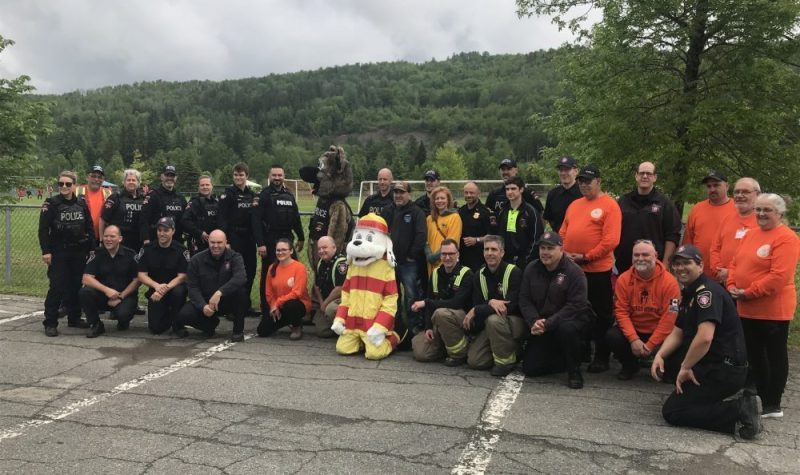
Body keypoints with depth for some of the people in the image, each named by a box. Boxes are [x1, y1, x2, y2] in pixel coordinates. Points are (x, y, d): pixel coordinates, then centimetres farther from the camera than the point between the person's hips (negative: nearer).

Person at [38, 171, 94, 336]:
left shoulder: (82, 203, 6)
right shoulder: (51, 203, -4)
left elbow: (89, 227, 10)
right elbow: (43, 229, -6)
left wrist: (92, 248, 6)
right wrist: (46, 251, -13)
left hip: (79, 252, 4)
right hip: (59, 252, -3)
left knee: (76, 285, 9)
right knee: (57, 287, -5)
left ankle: (74, 318, 22)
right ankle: (50, 323, 2)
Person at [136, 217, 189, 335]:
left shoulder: (181, 250, -9)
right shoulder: (147, 249, -3)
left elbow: (182, 276, -12)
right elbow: (141, 275, -6)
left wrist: (165, 288, -29)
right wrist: (157, 286, -26)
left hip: (174, 286, -1)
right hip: (155, 289, 1)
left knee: (178, 292, -38)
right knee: (155, 328, -13)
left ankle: (177, 325, -12)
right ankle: (167, 314, 25)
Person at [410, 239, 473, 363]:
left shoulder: (466, 274, -13)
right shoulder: (435, 274, 5)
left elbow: (456, 303, -22)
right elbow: (431, 304, 6)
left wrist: (426, 302, -22)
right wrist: (428, 327, -8)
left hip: (462, 317, -5)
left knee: (440, 313, -36)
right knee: (420, 352, -11)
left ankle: (458, 354, -18)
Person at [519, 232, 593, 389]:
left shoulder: (574, 271, -16)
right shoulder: (532, 269, -1)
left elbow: (575, 306, -24)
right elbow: (524, 300, -4)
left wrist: (548, 324, -31)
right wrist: (534, 322, -23)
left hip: (571, 319, -4)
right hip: (542, 326, 5)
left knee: (567, 328, -41)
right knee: (530, 368, -3)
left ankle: (574, 371, -15)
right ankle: (564, 360, 22)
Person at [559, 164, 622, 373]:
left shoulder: (609, 205, -7)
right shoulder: (574, 205, 14)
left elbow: (610, 240, -15)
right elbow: (563, 232, 16)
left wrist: (586, 257, -15)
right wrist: (565, 253, -1)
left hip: (598, 270, -6)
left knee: (601, 314, 5)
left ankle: (601, 357, 15)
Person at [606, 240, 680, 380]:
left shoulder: (669, 282, -14)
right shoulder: (624, 279, -7)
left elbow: (669, 317, -16)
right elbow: (621, 311, -9)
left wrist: (650, 345, -18)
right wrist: (633, 339, -20)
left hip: (659, 333, -2)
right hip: (633, 330, 2)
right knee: (612, 336, -25)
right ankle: (630, 365, 7)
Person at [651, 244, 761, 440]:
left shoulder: (707, 292, -19)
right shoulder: (688, 294, 14)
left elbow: (705, 337, -30)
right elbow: (677, 333, 15)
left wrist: (685, 367, -18)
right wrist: (660, 355, -4)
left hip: (726, 370, -10)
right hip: (709, 364, 10)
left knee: (671, 411, -9)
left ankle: (740, 411, -10)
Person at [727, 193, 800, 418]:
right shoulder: (751, 234, 12)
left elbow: (779, 276, -22)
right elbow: (736, 262, 15)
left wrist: (749, 292, -19)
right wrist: (732, 286, -2)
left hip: (773, 310, -8)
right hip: (747, 308, 8)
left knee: (775, 355, 5)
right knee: (754, 355, 17)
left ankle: (773, 405, 15)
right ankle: (759, 397, 31)